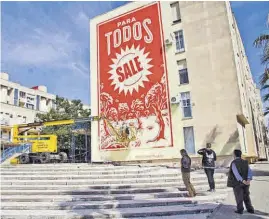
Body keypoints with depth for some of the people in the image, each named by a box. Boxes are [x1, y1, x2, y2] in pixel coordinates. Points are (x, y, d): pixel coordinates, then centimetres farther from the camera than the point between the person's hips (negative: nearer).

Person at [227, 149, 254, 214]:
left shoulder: (233, 163, -10)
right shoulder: (245, 162, 6)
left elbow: (236, 173, -23)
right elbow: (249, 171, -7)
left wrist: (242, 180, -28)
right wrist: (248, 179, -19)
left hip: (237, 183, -5)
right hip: (245, 183, 5)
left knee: (239, 197, 6)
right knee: (246, 196, 16)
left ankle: (240, 210, 10)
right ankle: (250, 209, 19)